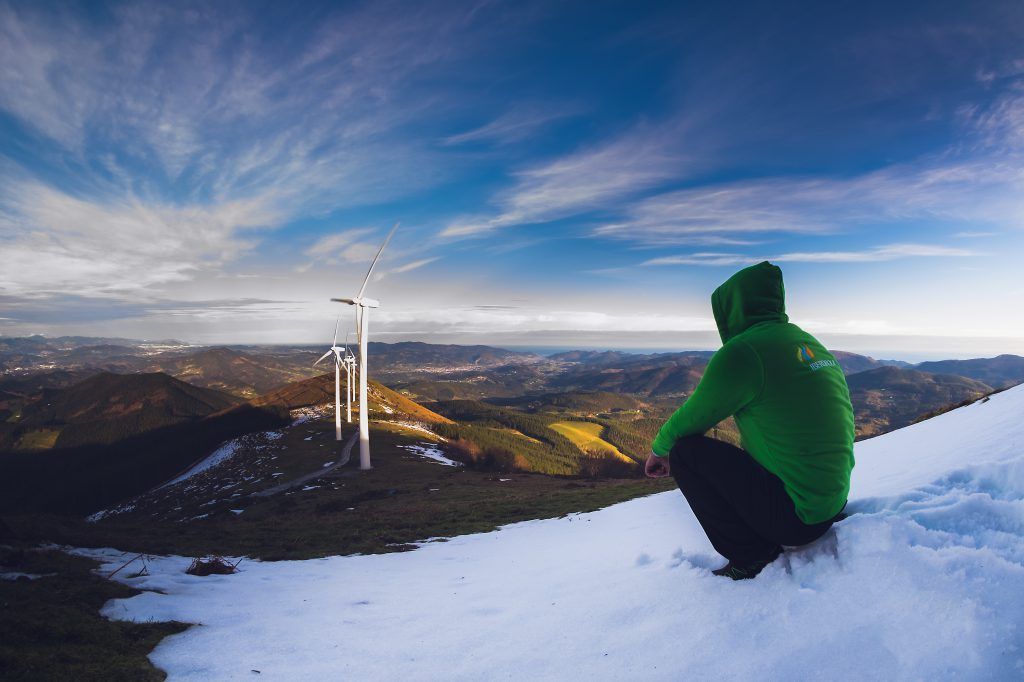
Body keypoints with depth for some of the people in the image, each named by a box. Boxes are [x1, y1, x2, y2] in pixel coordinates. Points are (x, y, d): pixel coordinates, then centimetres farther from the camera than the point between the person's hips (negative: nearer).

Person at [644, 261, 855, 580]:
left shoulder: (743, 351, -18)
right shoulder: (811, 343, 9)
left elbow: (691, 418, -8)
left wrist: (659, 449, 12)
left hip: (796, 515, -9)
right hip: (833, 503, 9)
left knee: (685, 450, -7)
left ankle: (751, 557, 0)